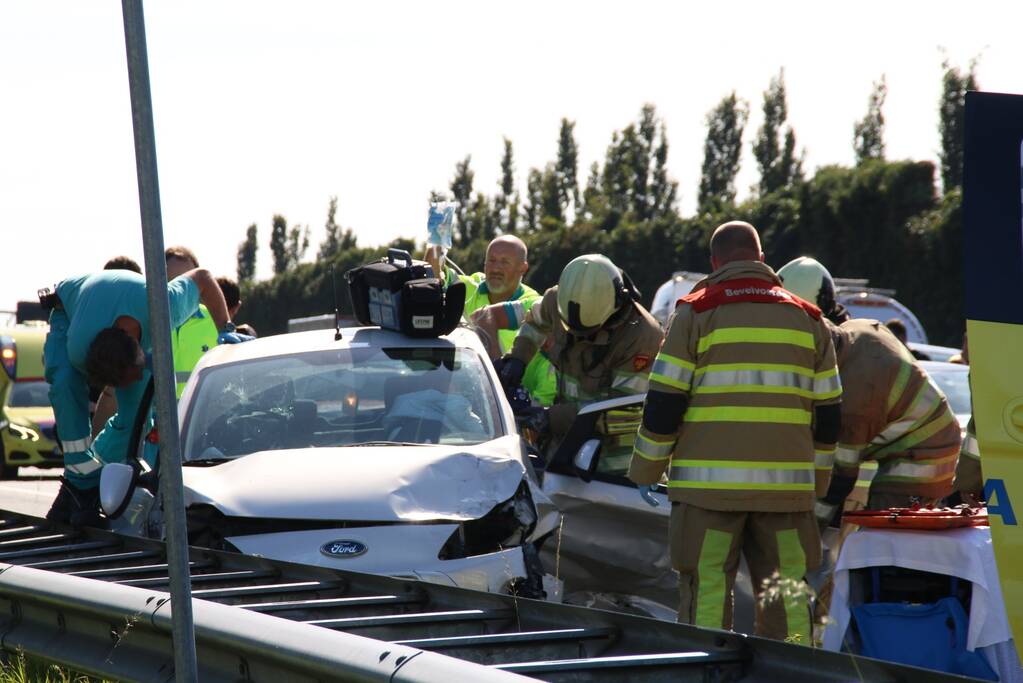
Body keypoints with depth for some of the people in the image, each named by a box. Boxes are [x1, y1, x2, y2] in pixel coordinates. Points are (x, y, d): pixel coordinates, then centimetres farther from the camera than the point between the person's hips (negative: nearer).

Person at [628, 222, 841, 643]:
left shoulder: (696, 313, 1)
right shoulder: (807, 319, 13)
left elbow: (663, 402, -2)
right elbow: (827, 414, 15)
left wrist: (645, 471, 8)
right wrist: (816, 482, 24)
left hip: (709, 482, -3)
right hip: (787, 483, 3)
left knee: (707, 588, -1)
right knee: (785, 592, 7)